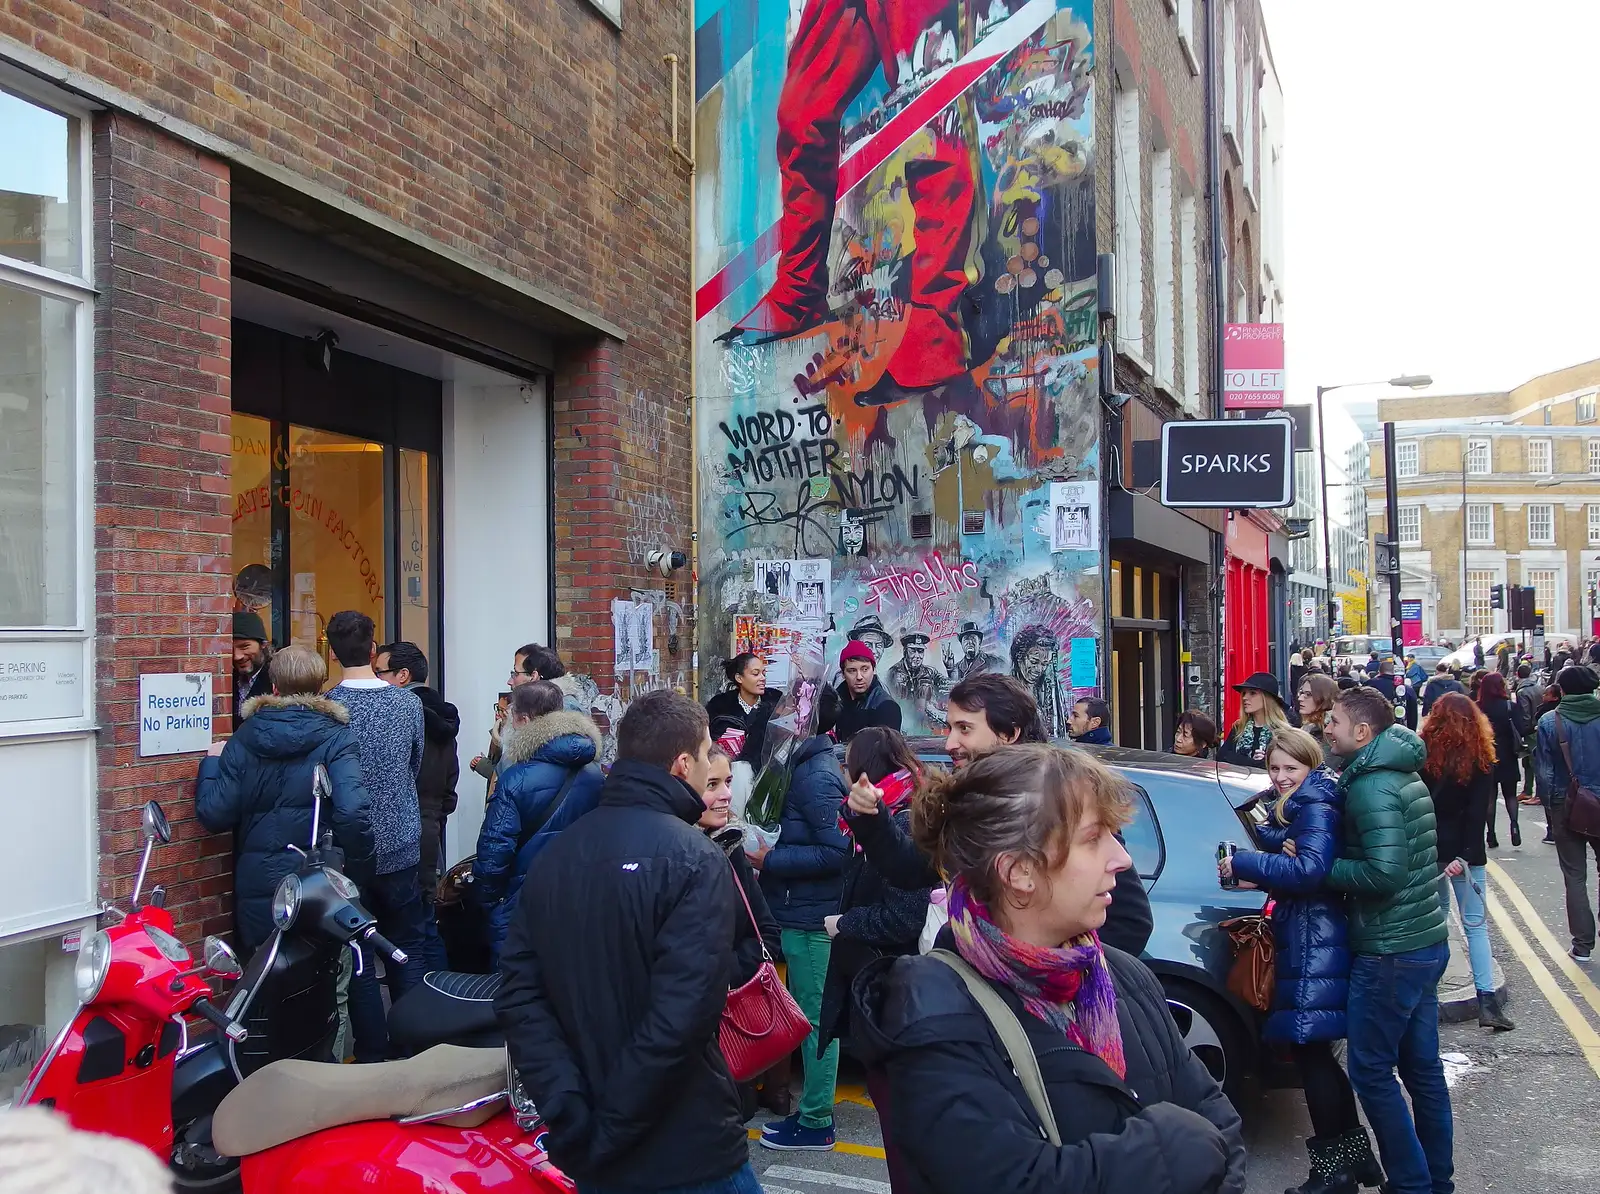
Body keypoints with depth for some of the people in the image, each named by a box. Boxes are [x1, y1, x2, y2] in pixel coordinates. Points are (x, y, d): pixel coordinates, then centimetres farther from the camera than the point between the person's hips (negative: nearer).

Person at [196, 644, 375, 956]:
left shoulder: (244, 737, 1)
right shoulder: (337, 737, -8)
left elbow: (214, 815, -2)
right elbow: (353, 812, -21)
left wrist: (211, 763, 15)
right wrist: (359, 872, -7)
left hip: (256, 889, 2)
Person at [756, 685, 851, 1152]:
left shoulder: (816, 775, -17)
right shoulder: (808, 765, 11)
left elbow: (836, 851, -22)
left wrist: (770, 859, -18)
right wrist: (768, 852, 3)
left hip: (811, 916, -9)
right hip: (805, 910, 9)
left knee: (815, 1015, 0)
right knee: (816, 1013, 16)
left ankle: (816, 1122, 10)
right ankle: (813, 1110, 26)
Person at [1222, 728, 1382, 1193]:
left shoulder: (1317, 805, -11)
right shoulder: (1294, 806, 18)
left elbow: (1309, 870, -23)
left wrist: (1244, 863, -18)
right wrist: (1259, 877, 3)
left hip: (1317, 942, -10)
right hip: (1304, 940, 10)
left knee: (1309, 1050, -5)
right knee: (1316, 1052, 15)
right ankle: (1353, 1152, 26)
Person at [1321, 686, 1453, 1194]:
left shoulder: (1371, 787, -19)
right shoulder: (1406, 775, 12)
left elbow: (1385, 872, -27)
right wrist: (1324, 858, 6)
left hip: (1390, 953, -10)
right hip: (1427, 942, 10)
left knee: (1371, 1071, 1)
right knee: (1422, 1067, 17)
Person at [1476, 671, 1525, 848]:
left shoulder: (1477, 708, -6)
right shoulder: (1510, 706, -10)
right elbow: (1522, 730, -16)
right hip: (1507, 758, -1)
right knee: (1510, 794, 13)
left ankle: (1491, 834, 7)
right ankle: (1514, 824, -10)